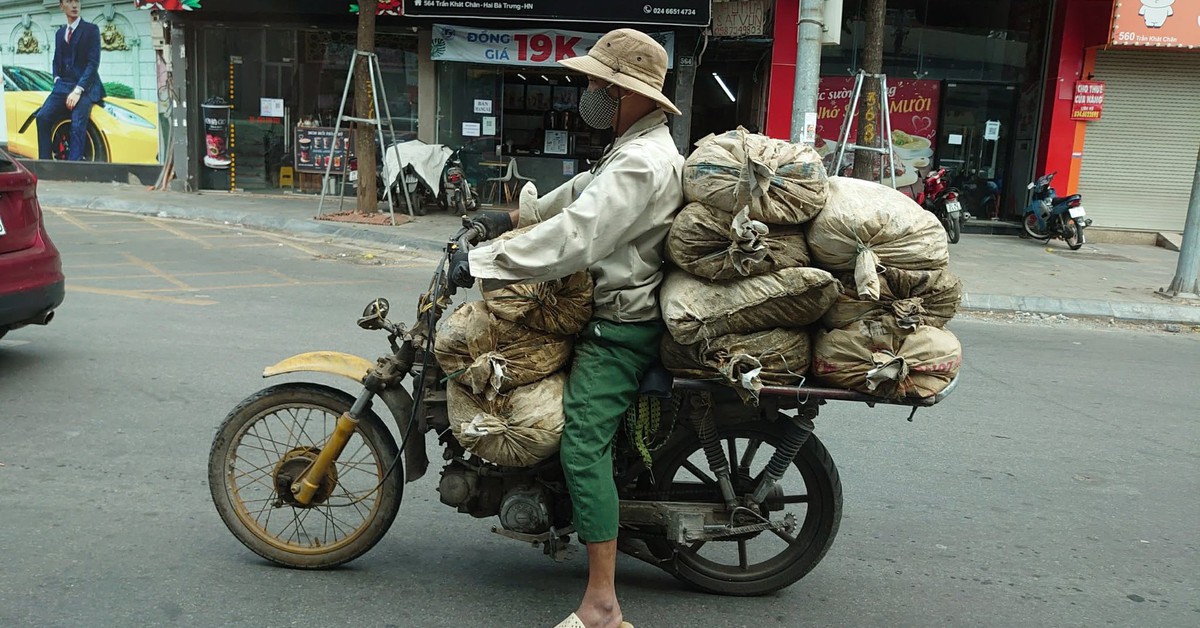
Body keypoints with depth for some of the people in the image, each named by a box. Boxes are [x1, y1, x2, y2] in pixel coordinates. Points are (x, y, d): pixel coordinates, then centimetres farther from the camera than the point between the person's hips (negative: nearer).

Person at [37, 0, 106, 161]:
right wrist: (57, 80, 3)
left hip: (85, 86, -5)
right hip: (63, 85, 6)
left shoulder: (91, 29, -1)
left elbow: (93, 63, -10)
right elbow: (57, 61, 25)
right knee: (43, 117, -14)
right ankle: (45, 162, -11)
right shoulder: (60, 33, 19)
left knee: (77, 125, -24)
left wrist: (78, 90, -18)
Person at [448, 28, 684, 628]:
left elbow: (572, 238, -30)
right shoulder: (640, 146, 13)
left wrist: (480, 260, -25)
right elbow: (580, 192, 26)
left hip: (619, 328, -11)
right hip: (615, 310, 11)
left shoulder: (639, 164, -22)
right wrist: (515, 215, 27)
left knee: (582, 448, -15)